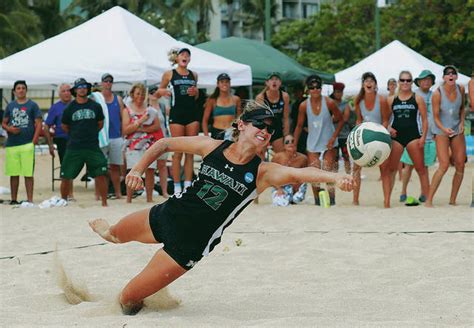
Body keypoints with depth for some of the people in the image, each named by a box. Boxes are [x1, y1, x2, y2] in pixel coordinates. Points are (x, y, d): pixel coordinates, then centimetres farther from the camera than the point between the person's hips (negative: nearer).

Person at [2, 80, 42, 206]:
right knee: (13, 174, 7)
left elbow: (38, 124, -1)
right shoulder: (10, 106, 12)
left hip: (27, 144, -3)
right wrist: (9, 128, -8)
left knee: (28, 174, -5)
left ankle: (29, 200, -3)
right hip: (11, 144, 3)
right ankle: (13, 200, 15)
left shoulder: (32, 105, 3)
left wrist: (34, 140, -11)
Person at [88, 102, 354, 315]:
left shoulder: (263, 173, -17)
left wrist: (334, 177, -54)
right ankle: (108, 232, 67)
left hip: (189, 246, -4)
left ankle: (135, 306, 31)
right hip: (168, 214, 4)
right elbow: (165, 144, 6)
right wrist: (138, 170, -6)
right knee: (116, 234, 30)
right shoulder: (212, 147, -7)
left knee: (128, 299, -4)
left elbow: (299, 173, -36)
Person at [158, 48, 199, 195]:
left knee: (190, 152, 3)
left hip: (192, 113, 4)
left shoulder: (193, 75, 13)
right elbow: (160, 89, 10)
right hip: (177, 113, -4)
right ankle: (177, 186, 0)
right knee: (178, 152, -4)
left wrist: (196, 92, -1)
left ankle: (188, 184, 6)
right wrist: (163, 92, -13)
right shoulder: (169, 74, 3)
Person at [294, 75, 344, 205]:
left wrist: (333, 138, -13)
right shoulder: (304, 105, -9)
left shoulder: (329, 103, -14)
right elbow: (299, 126, 2)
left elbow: (340, 120, -5)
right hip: (312, 144, 2)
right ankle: (317, 198, 15)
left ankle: (331, 198, 6)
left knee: (328, 171, -3)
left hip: (328, 143, -2)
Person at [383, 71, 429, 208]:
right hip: (396, 136, 2)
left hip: (413, 136, -2)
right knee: (389, 168, -3)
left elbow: (424, 119, 3)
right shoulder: (391, 100, 10)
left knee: (421, 168, 0)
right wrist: (388, 129, -6)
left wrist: (423, 137, -6)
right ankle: (386, 201, -1)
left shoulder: (417, 99, 5)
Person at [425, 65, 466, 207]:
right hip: (441, 131, -5)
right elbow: (436, 117, -13)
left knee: (460, 166, 2)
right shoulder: (438, 94, -16)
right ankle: (429, 200, -14)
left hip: (457, 131, 5)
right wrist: (444, 129, -29)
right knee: (444, 165, -18)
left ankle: (452, 200, 13)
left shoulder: (461, 89, -3)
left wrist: (462, 123, 0)